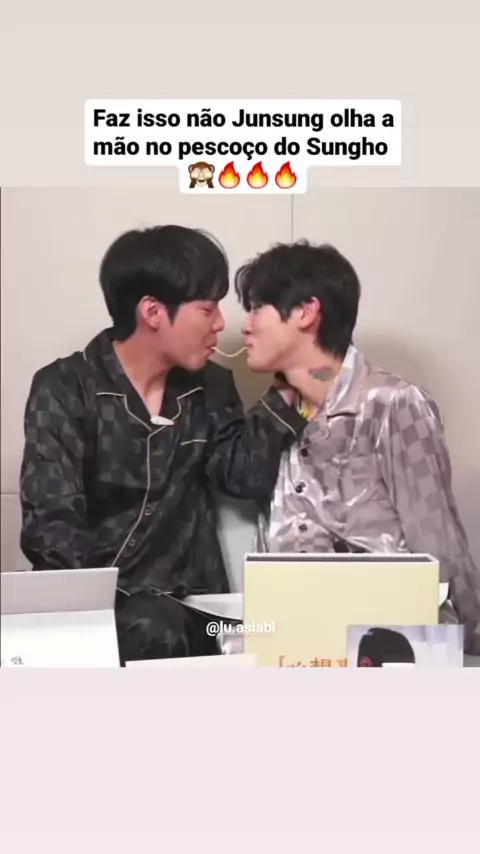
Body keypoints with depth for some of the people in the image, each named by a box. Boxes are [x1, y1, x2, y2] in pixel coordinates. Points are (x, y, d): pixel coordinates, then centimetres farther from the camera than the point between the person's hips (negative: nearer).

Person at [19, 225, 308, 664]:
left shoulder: (210, 388, 10)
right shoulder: (65, 390, -7)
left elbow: (248, 476, -2)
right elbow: (52, 524, -15)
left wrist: (287, 388, -7)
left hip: (190, 604, 5)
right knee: (155, 634, -33)